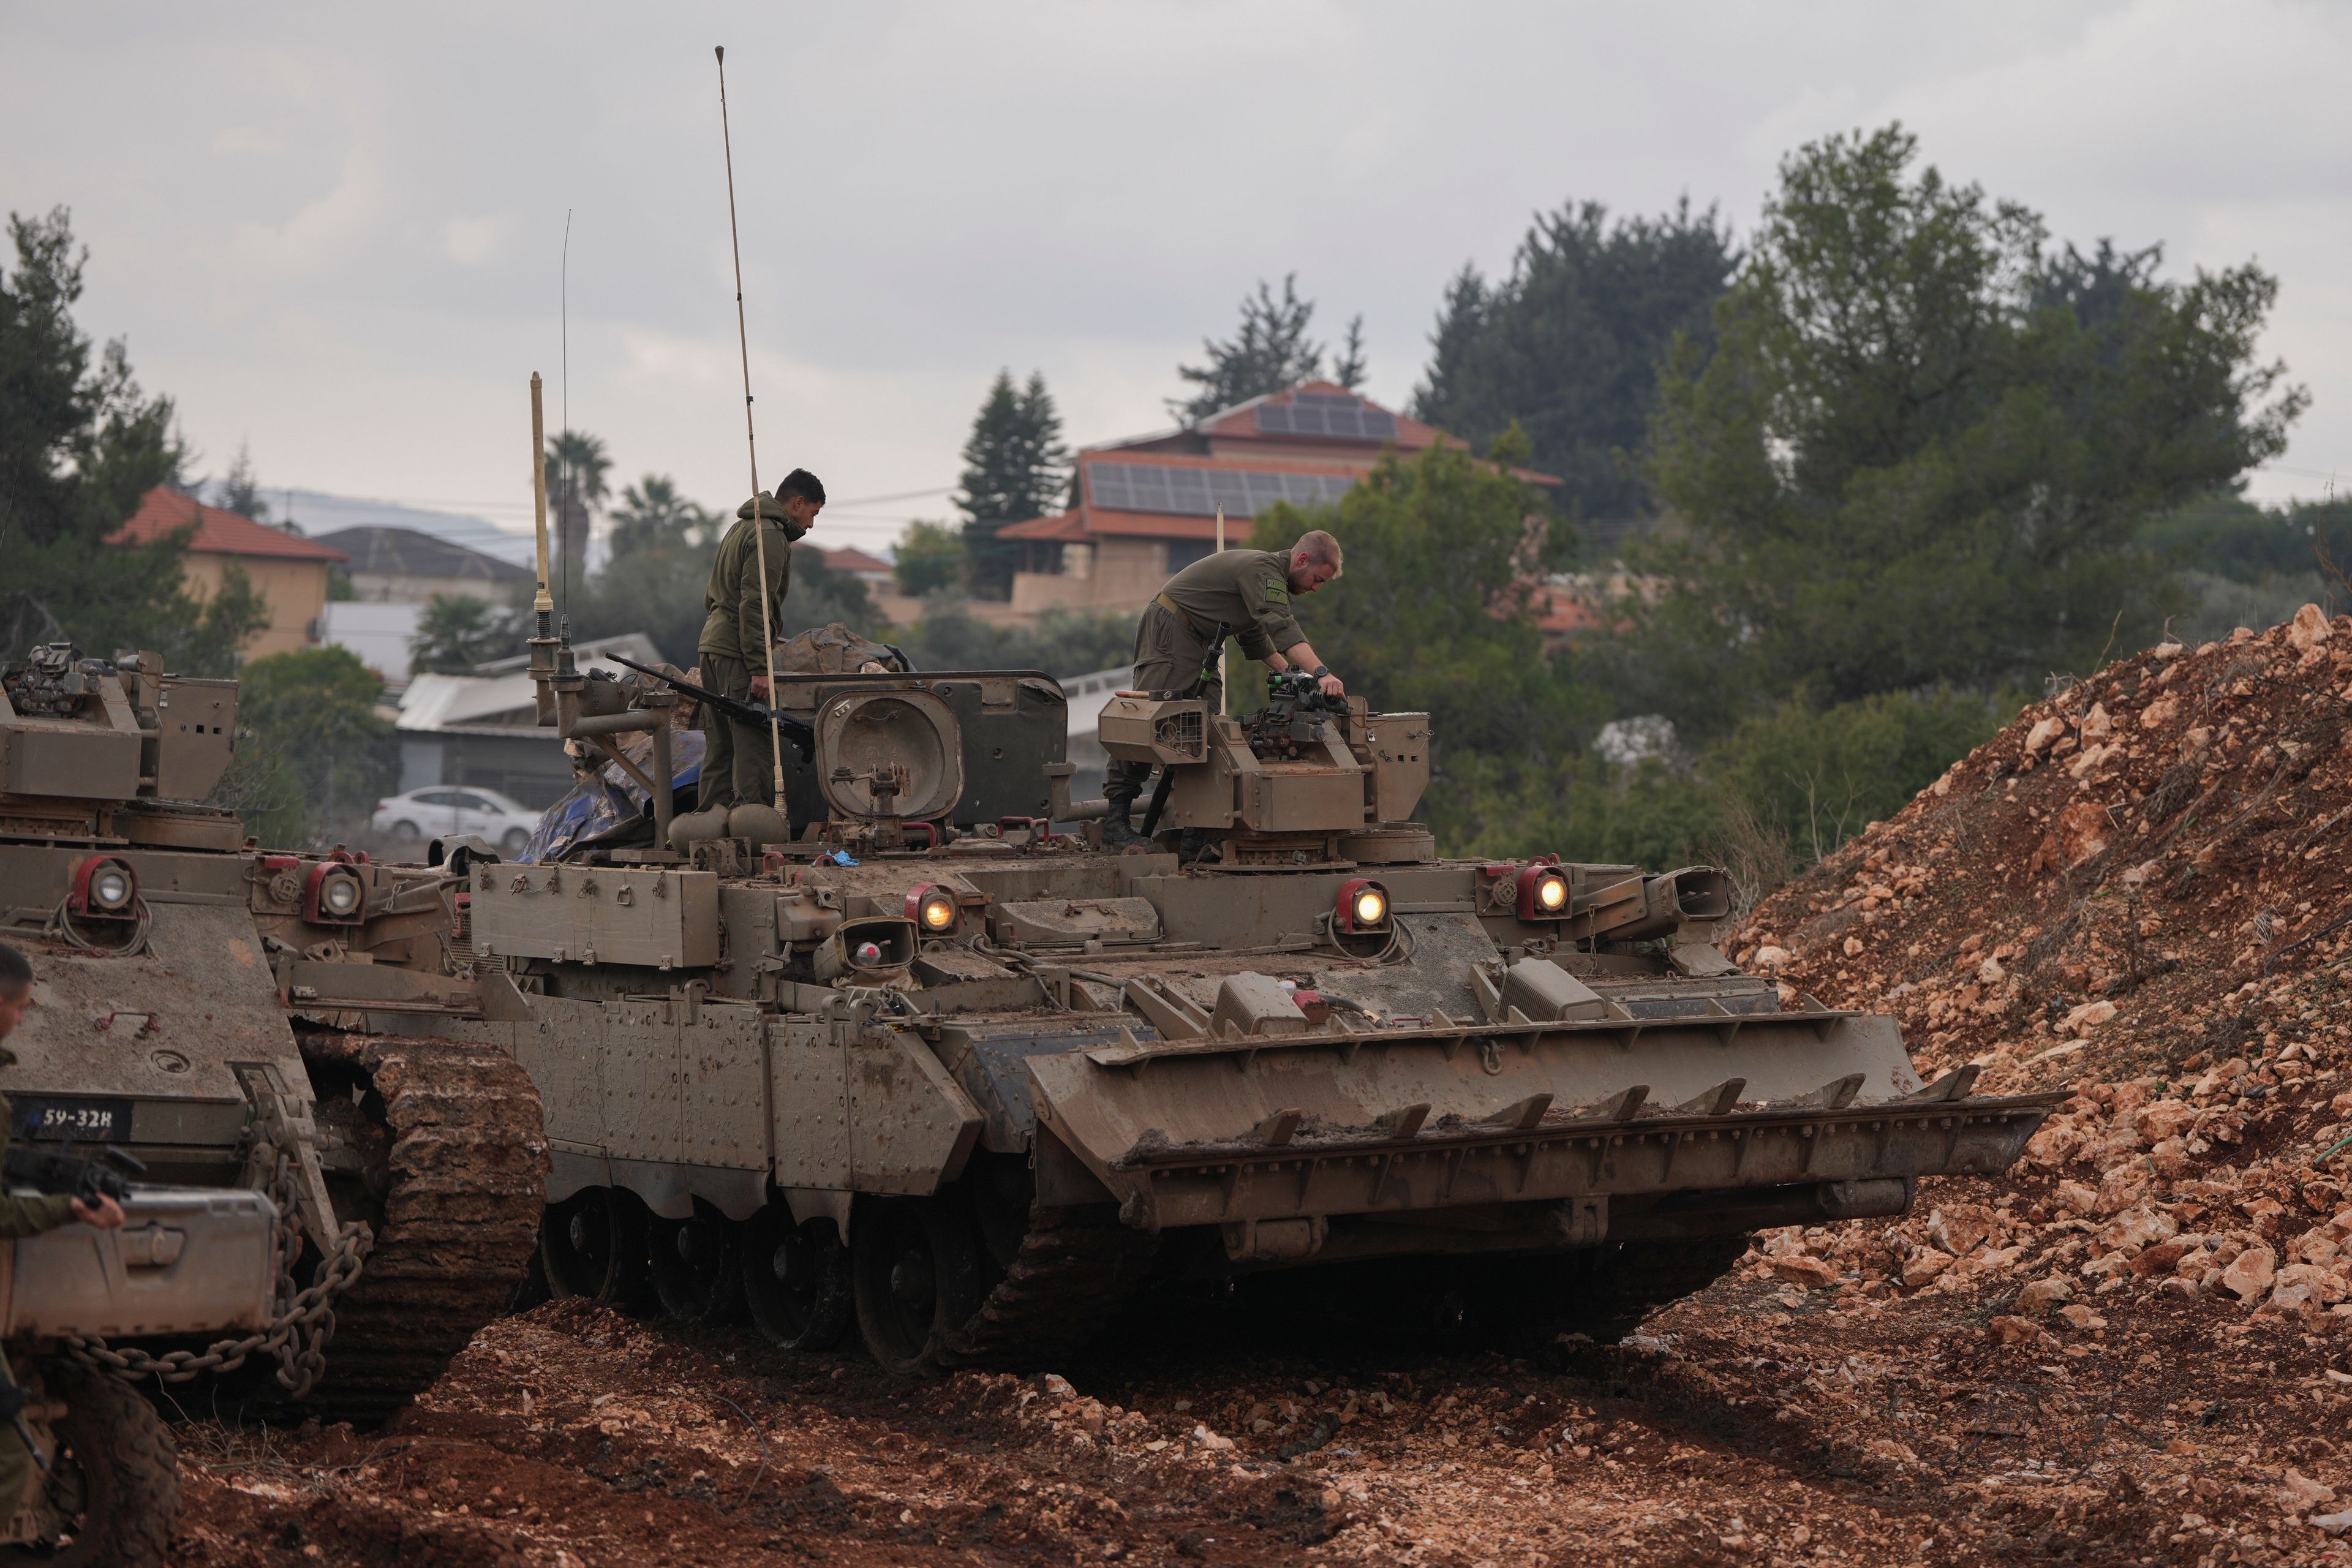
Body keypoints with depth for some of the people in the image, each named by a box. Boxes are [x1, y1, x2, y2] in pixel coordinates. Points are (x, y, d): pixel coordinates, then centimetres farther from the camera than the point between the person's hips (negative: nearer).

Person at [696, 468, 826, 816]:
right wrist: (759, 668, -21)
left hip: (712, 644, 10)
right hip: (737, 654, -10)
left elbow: (712, 597, 26)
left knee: (719, 744, 12)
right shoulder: (770, 536, -11)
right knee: (753, 744, -10)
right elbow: (755, 605, -19)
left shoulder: (740, 528, 21)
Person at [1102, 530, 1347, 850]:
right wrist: (1322, 674, -40)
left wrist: (1289, 674, 14)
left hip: (1198, 643, 11)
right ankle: (1115, 823, -20)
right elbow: (1282, 628, -31)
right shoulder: (1262, 569, -17)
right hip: (1169, 629, -11)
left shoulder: (1270, 575, 17)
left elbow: (1255, 635, 27)